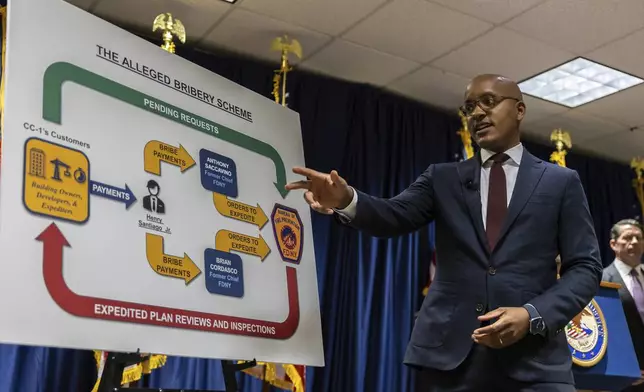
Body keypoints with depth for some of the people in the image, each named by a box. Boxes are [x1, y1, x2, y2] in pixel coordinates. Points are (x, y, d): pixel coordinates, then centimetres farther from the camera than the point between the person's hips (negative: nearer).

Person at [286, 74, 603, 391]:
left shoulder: (561, 182, 10)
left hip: (534, 359, -1)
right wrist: (347, 200, -23)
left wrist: (533, 315, -12)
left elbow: (585, 267, 5)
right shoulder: (443, 178, 14)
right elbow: (395, 216, -2)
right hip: (451, 354, 2)